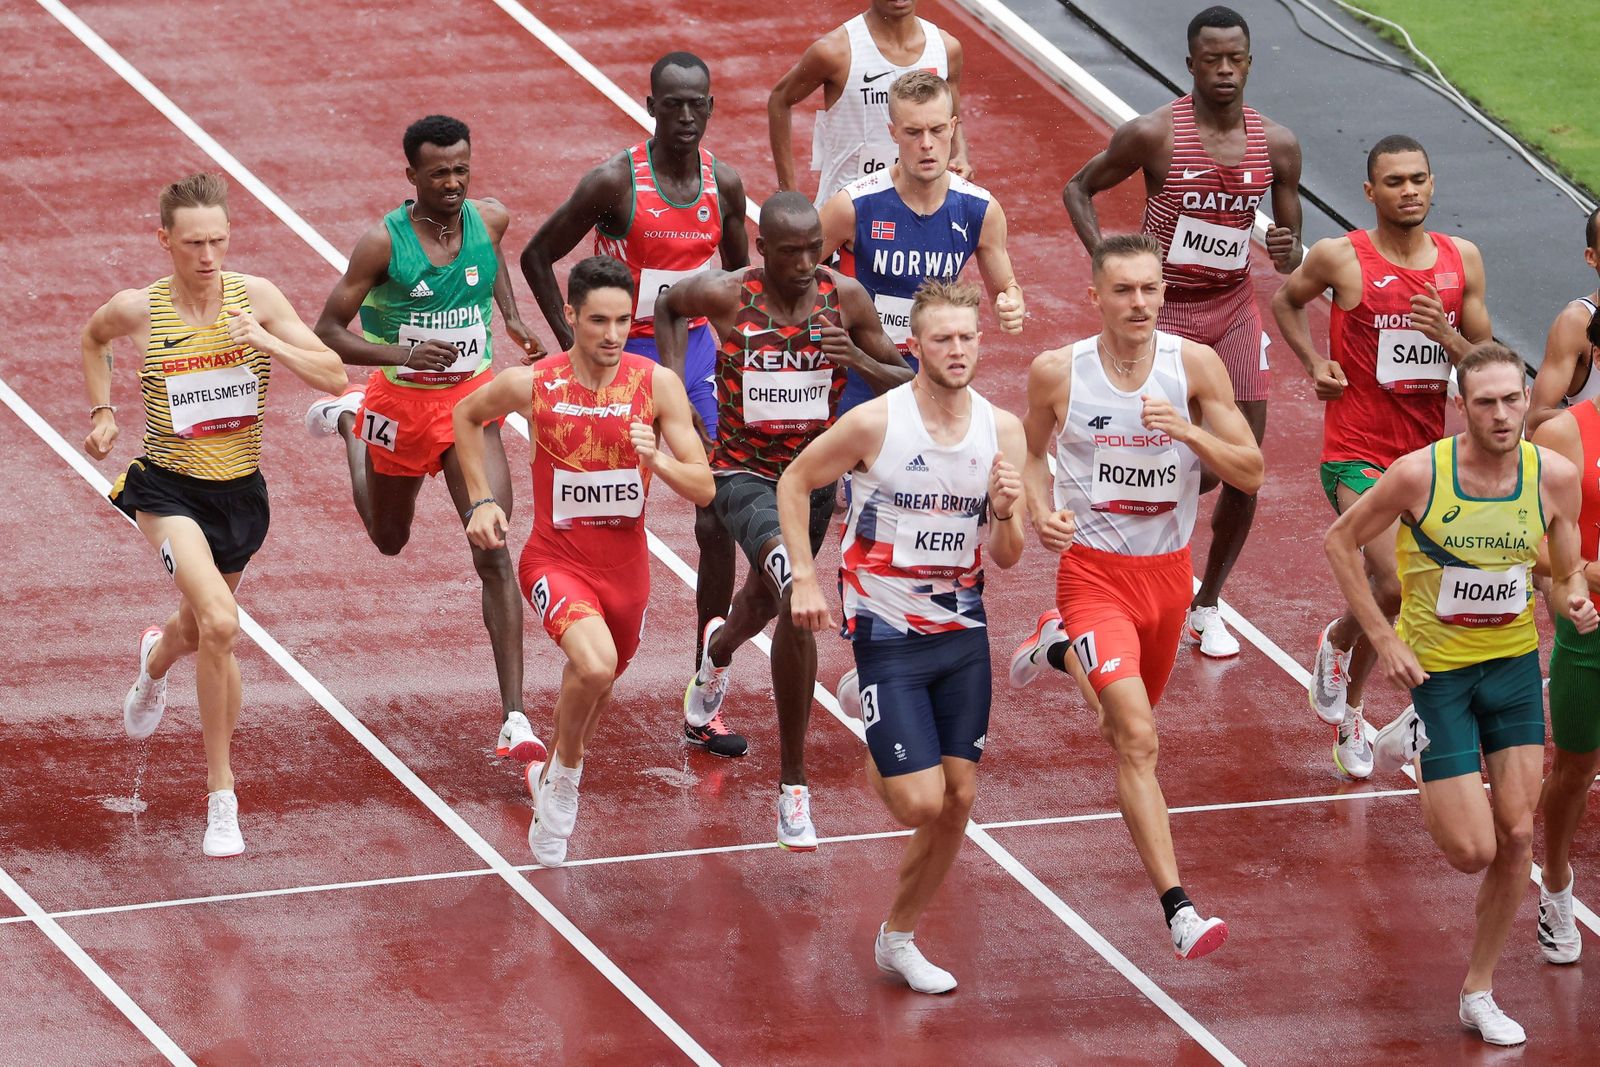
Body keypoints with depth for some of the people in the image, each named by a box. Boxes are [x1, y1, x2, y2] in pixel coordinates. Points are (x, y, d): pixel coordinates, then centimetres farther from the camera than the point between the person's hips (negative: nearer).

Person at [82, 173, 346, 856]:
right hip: (168, 488, -3)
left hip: (239, 490, 3)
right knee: (220, 623, -25)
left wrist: (269, 343, -23)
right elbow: (93, 339, 14)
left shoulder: (255, 297, -9)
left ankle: (158, 658, 65)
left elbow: (334, 377, -10)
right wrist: (101, 412, 5)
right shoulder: (138, 310, -11)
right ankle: (221, 799, -16)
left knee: (200, 628, 24)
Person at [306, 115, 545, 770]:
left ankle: (514, 718, -14)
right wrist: (404, 354, -32)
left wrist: (513, 317, 7)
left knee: (493, 552, -13)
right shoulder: (384, 243, -21)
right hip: (402, 399, -1)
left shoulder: (490, 220, -9)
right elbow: (328, 332, -18)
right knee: (390, 539, 26)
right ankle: (350, 421, 58)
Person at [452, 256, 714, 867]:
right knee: (594, 665, -30)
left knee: (598, 683, 22)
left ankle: (555, 774, 54)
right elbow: (468, 415, 10)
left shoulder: (657, 385, -11)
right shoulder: (531, 385, -13)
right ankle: (564, 771, -3)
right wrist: (480, 500, 3)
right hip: (556, 559, -3)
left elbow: (703, 490, -11)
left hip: (625, 565, 3)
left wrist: (657, 460, -31)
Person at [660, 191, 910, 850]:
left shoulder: (845, 298, -12)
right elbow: (668, 306, 7)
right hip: (743, 472, -4)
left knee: (769, 601, 28)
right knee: (799, 600, -28)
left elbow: (907, 386, -4)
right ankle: (793, 786, -23)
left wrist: (860, 361, -24)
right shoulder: (725, 295, -17)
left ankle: (718, 647, 69)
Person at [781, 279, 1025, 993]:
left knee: (958, 800, 3)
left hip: (963, 632, 4)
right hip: (887, 633, -4)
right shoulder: (875, 423, -15)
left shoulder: (1001, 431, -3)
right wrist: (804, 578, -8)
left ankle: (899, 938, 22)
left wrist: (1004, 512, -20)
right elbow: (794, 483, 0)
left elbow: (1006, 558, 1)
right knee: (921, 803, -10)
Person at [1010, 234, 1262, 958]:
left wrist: (1189, 432, -25)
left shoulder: (1194, 366, -9)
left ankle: (1061, 646, 55)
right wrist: (1041, 513, -10)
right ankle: (1178, 912, -21)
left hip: (1168, 571, 3)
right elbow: (1029, 451, 10)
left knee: (1123, 730, 24)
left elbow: (1250, 474, -7)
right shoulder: (1058, 373, -10)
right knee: (1138, 741, -19)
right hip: (1093, 570, -3)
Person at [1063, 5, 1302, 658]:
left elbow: (1291, 262, 6)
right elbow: (1078, 189, 0)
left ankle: (1207, 608, 20)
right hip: (1166, 310, -4)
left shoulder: (1276, 145, -2)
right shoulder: (1154, 135, -14)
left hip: (1235, 309, 4)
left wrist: (1286, 253, -18)